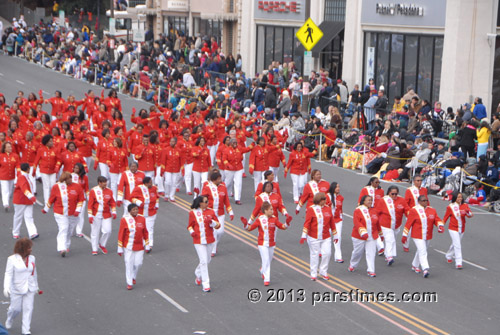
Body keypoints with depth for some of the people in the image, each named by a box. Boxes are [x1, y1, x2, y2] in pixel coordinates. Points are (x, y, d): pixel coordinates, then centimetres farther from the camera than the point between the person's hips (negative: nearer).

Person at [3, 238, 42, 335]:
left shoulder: (32, 258, 4)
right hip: (17, 289, -3)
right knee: (16, 308, 7)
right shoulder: (12, 259, -10)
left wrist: (36, 286, 23)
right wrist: (6, 288, -21)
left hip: (30, 289, 3)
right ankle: (9, 321, 39)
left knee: (28, 309, -2)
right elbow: (8, 274, -11)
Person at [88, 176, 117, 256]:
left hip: (107, 215, 3)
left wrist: (114, 212, 3)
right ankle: (94, 249, 16)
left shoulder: (109, 191, 5)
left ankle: (102, 245, 20)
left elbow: (112, 203, 12)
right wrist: (90, 215, -7)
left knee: (107, 231, -6)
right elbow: (90, 204, -3)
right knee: (95, 232, 2)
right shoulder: (93, 191, -4)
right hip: (96, 215, -3)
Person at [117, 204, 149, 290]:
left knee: (138, 263, 3)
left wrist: (147, 245, 11)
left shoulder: (142, 219, 2)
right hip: (128, 247, -3)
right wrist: (120, 249, -4)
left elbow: (145, 232, 11)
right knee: (129, 263, -1)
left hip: (139, 246, 3)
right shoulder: (124, 220, -8)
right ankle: (129, 283, 10)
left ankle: (133, 277, 32)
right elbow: (121, 234, -4)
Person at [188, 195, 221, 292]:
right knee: (203, 261, -9)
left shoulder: (211, 212, 2)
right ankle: (205, 284, -3)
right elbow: (190, 226, 10)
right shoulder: (193, 213, -3)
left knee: (207, 260, 14)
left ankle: (198, 275, 43)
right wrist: (191, 232, -11)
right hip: (198, 241, -3)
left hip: (210, 240, 3)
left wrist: (212, 222, -16)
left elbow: (218, 225, 4)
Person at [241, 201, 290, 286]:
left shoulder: (274, 219, 1)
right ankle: (266, 279, -6)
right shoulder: (260, 219, -9)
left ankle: (262, 271, 46)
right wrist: (245, 224, -26)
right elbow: (250, 228, -8)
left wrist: (287, 223, -14)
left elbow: (282, 226, 3)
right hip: (262, 244, -4)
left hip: (272, 244, 4)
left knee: (269, 260, 16)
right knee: (266, 261, -11)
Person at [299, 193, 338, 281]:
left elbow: (332, 223, 13)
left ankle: (323, 272, 16)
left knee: (327, 253, -3)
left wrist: (335, 235, 17)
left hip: (326, 237, 3)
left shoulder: (328, 208, 7)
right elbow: (307, 223, -9)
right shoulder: (311, 209, -6)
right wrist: (304, 235, -15)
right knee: (314, 255, 4)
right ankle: (313, 274, 16)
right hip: (314, 237, -3)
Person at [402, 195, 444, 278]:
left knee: (421, 251, 18)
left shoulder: (432, 210, 7)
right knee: (422, 252, -15)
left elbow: (437, 220, 3)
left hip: (428, 236, 6)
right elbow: (408, 223, -6)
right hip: (417, 236, -6)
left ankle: (415, 265, 37)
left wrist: (440, 226, -20)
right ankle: (425, 269, -20)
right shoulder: (414, 210, -8)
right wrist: (404, 235, -5)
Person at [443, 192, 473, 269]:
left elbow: (470, 215, -15)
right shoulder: (450, 207, -7)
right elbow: (446, 217, 3)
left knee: (455, 244, 20)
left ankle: (449, 256, 46)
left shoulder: (465, 205, -2)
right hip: (453, 229, -4)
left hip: (461, 228, 4)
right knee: (457, 245, -14)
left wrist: (468, 213, -37)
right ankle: (458, 263, -12)